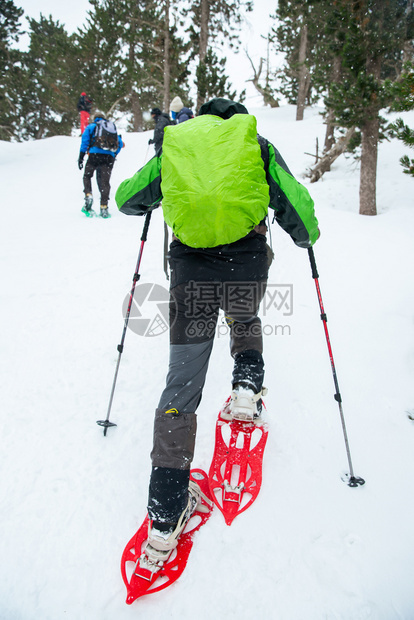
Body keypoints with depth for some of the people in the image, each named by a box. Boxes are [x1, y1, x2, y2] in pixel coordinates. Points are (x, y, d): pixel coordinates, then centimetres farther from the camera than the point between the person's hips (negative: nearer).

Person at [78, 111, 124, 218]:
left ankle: (88, 195, -9)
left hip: (95, 154, -2)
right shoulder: (113, 127, 26)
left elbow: (85, 139, 4)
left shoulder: (92, 126, 16)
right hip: (110, 156, 2)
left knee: (87, 176, 16)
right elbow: (120, 143, 19)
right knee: (104, 181, 3)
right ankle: (104, 207, -7)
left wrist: (81, 157, 3)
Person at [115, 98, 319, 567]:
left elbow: (127, 199, 22)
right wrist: (305, 237, 30)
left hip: (190, 267, 1)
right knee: (244, 322, 37)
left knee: (182, 383, 5)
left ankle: (165, 514, 7)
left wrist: (152, 202, 45)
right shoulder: (259, 145, 16)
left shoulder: (174, 146, 20)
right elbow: (295, 206, 8)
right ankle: (246, 386, 13)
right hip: (246, 262, 0)